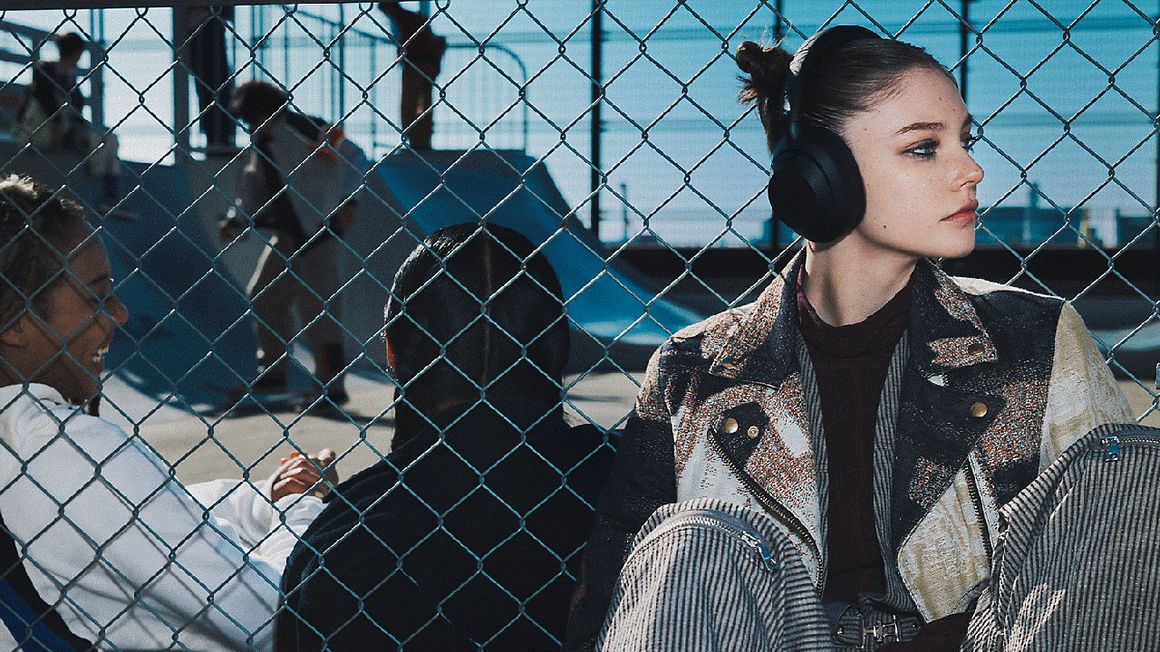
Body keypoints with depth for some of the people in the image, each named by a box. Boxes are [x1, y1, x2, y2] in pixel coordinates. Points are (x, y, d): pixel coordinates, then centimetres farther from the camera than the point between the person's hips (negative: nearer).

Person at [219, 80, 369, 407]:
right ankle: (272, 373, 26)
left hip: (319, 232, -8)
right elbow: (252, 194, 14)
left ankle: (332, 387, -5)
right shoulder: (260, 146, 9)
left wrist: (348, 201, -21)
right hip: (287, 235, 9)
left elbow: (355, 158, -13)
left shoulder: (305, 129, -14)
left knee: (317, 308, -10)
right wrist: (235, 221, -3)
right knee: (264, 297, 13)